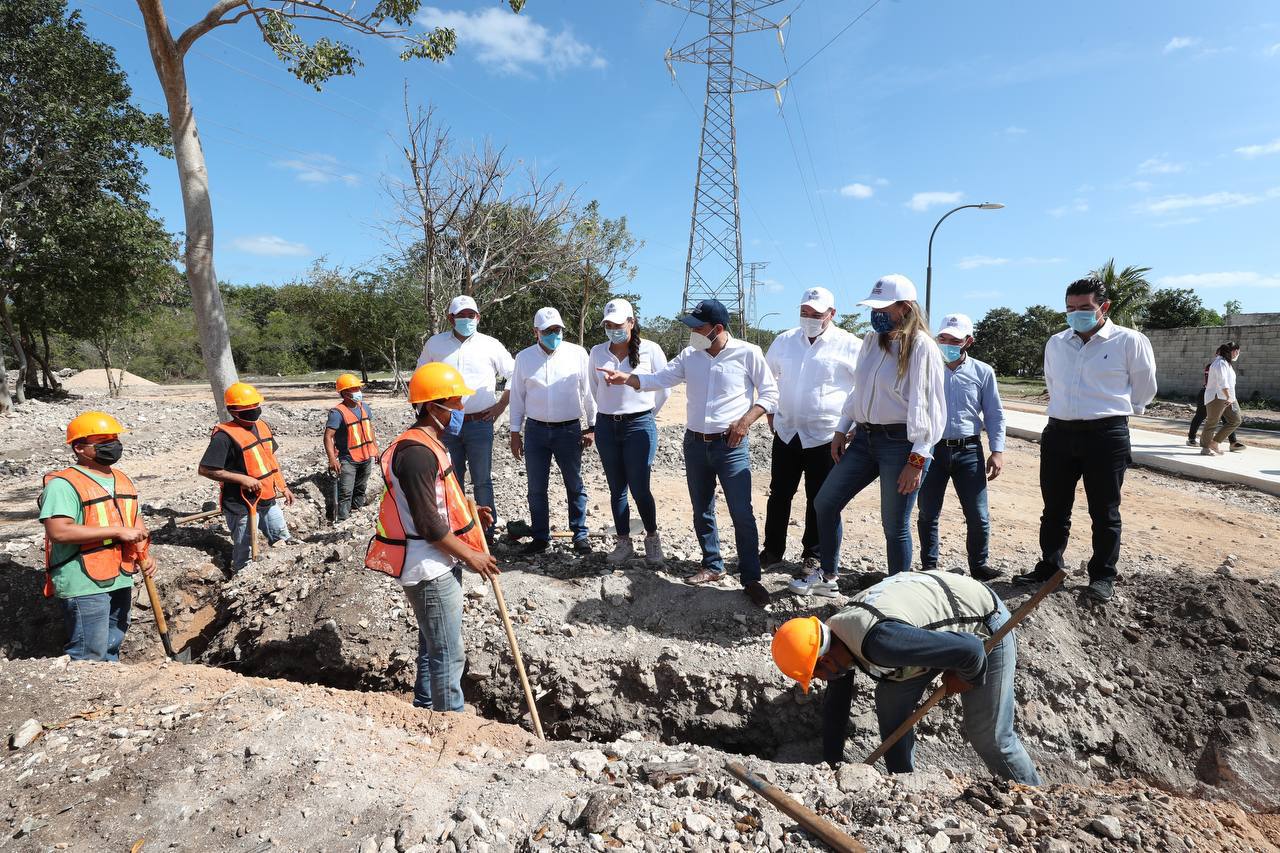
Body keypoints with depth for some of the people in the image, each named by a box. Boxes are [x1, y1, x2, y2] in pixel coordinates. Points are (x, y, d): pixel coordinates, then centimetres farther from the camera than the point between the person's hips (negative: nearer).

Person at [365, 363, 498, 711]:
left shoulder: (429, 444, 11)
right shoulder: (415, 452, -23)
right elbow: (428, 524, -24)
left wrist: (469, 513, 6)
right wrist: (471, 556, -15)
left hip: (440, 563, 11)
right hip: (430, 569, -11)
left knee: (433, 645, 23)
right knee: (449, 654, 0)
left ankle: (426, 708, 39)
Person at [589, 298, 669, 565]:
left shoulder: (650, 350, -6)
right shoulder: (597, 352, 4)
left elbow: (663, 388, 3)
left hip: (639, 425, -4)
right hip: (606, 426, 4)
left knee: (639, 489, -5)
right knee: (616, 489, 10)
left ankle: (652, 538, 19)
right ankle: (623, 543, 23)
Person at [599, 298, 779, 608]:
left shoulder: (748, 353, -8)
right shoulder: (689, 355, 4)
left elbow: (769, 394, -3)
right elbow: (659, 379, 3)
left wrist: (745, 422, -15)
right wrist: (626, 378, -12)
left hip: (731, 445, -5)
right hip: (695, 443, 5)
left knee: (742, 513, -8)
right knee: (701, 511, 13)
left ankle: (751, 579, 4)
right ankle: (712, 566, 30)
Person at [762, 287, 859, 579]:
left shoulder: (849, 346, -7)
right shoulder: (784, 341, 6)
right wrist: (770, 411, 16)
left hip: (825, 436, -4)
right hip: (786, 432, 4)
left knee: (819, 500, 7)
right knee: (779, 494, 10)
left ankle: (812, 555, 22)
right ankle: (773, 550, 24)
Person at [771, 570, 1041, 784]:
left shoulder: (877, 642, -41)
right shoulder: (836, 634, -11)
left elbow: (969, 651, -38)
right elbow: (835, 705, 3)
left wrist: (966, 677, -15)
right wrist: (832, 765, 10)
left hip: (983, 623, -8)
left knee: (988, 736, -2)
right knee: (891, 702, 4)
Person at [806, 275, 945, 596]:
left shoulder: (921, 346, -11)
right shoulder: (872, 340, 10)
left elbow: (929, 406, -14)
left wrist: (917, 459, -18)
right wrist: (842, 430, 15)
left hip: (901, 443, -7)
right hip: (864, 437, 8)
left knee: (895, 526, 2)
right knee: (824, 503, 10)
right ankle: (827, 576, 27)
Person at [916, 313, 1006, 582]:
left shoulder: (982, 372, 5)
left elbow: (995, 414, 8)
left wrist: (997, 451, -1)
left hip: (968, 451, 1)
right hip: (932, 449, 0)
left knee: (978, 516, 2)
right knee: (928, 514, 6)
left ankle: (979, 565, 22)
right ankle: (928, 567, 20)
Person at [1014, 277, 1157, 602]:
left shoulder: (1130, 342, -4)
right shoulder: (1055, 344, 11)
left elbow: (1143, 388, 7)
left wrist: (1114, 412, 16)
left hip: (1106, 436, -4)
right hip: (1058, 433, 5)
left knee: (1104, 512, 5)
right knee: (1054, 509, 11)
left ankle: (1102, 576, 18)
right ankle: (1049, 567, 23)